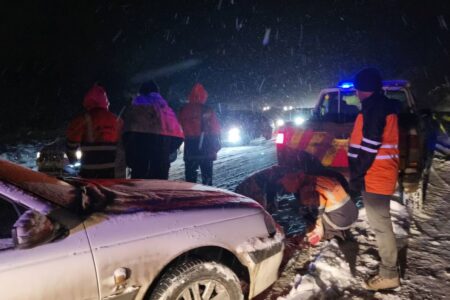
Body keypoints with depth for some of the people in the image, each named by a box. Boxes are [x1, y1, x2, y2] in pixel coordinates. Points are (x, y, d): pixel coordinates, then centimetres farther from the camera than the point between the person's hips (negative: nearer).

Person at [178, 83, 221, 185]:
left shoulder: (184, 110, -2)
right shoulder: (208, 110, -6)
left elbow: (180, 128, 1)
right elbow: (216, 129, -3)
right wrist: (216, 145, 5)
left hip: (190, 147, 1)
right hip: (207, 148, -1)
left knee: (190, 173, 8)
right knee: (207, 173, 9)